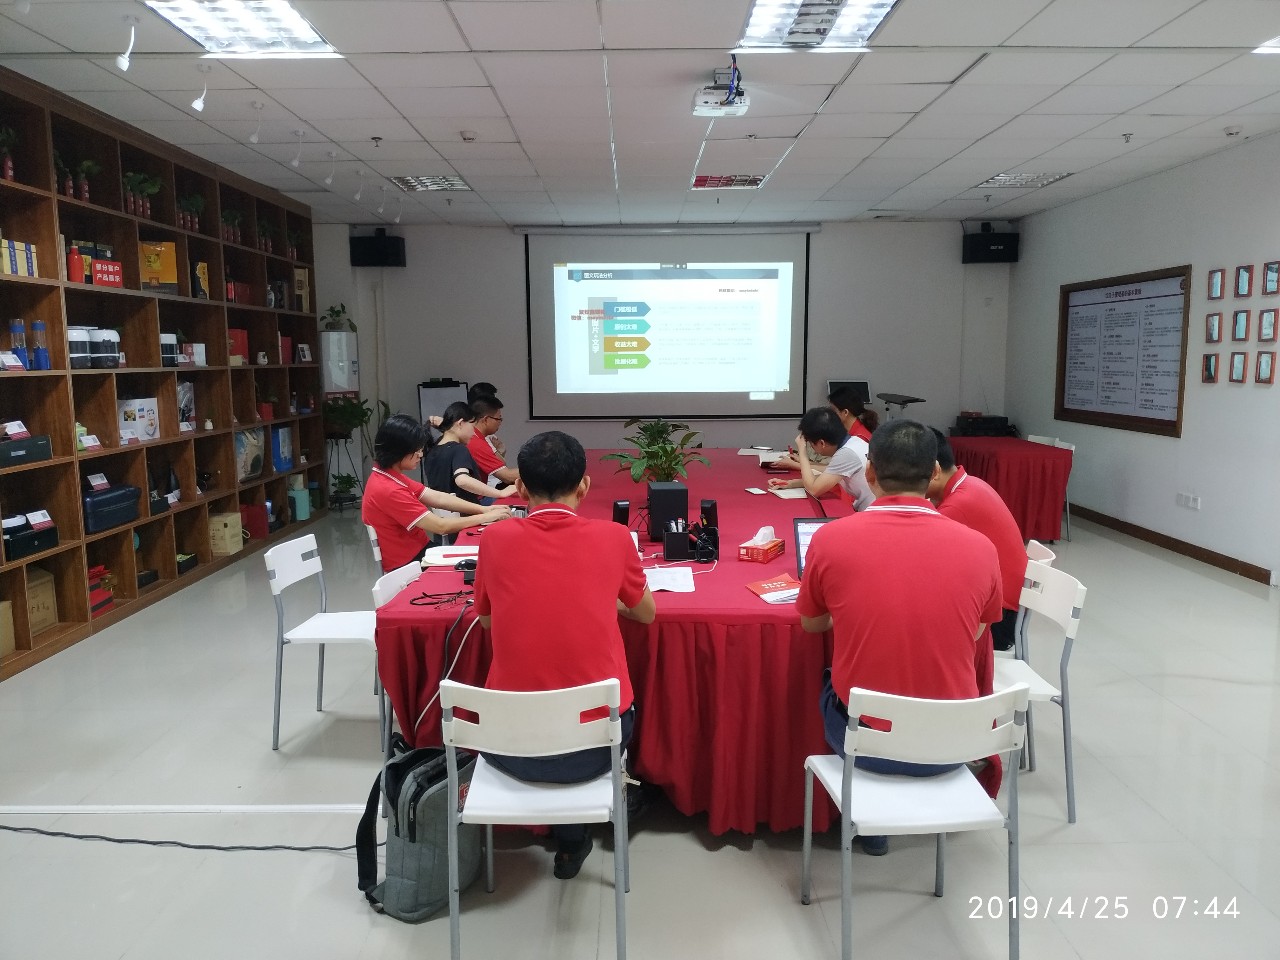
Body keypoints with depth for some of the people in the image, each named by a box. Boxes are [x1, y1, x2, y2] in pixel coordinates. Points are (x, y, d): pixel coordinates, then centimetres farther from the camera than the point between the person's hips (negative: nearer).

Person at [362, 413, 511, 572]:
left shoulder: (390, 475, 4)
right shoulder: (388, 490, -26)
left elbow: (438, 498, 3)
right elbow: (440, 526, -24)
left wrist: (484, 509, -5)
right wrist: (486, 517, -14)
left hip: (419, 548, 8)